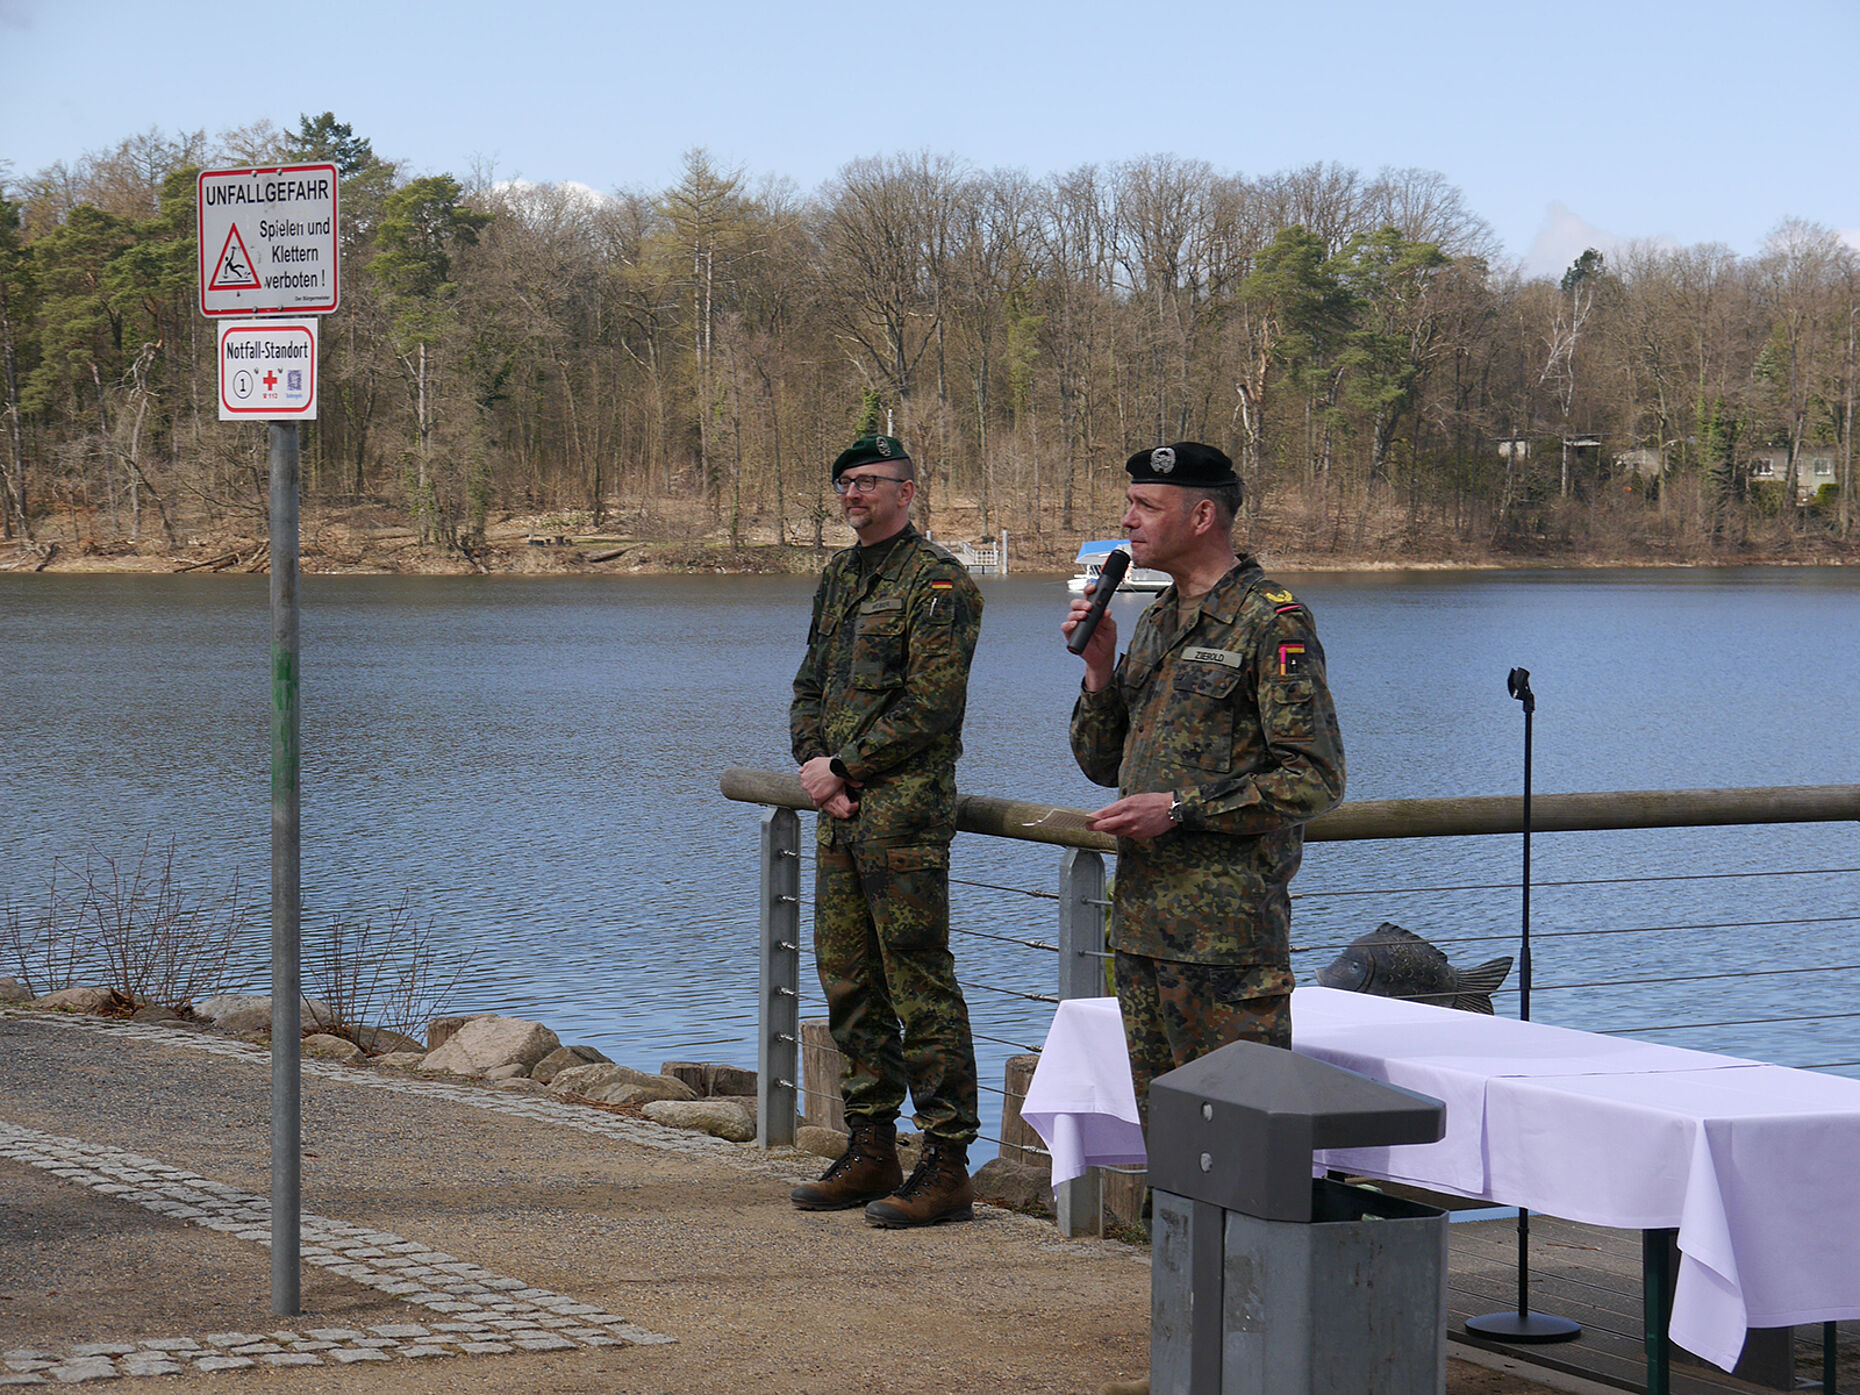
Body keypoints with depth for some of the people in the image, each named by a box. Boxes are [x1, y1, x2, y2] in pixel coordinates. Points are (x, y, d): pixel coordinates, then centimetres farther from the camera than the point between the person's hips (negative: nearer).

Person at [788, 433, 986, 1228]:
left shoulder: (937, 583, -9)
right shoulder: (838, 580, 18)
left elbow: (930, 707, -16)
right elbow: (809, 691, 19)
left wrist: (843, 768, -13)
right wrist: (815, 767, 0)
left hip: (905, 812, -9)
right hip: (840, 812, 9)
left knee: (921, 989, -8)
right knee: (849, 984, 12)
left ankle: (948, 1166, -5)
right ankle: (871, 1154, 21)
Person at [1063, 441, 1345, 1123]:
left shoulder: (1270, 622, -10)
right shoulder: (1154, 623, 17)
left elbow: (1315, 779, -15)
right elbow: (1100, 762, 20)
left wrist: (1181, 809, -17)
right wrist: (1100, 670, 3)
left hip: (1228, 928, -8)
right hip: (1141, 916, 8)